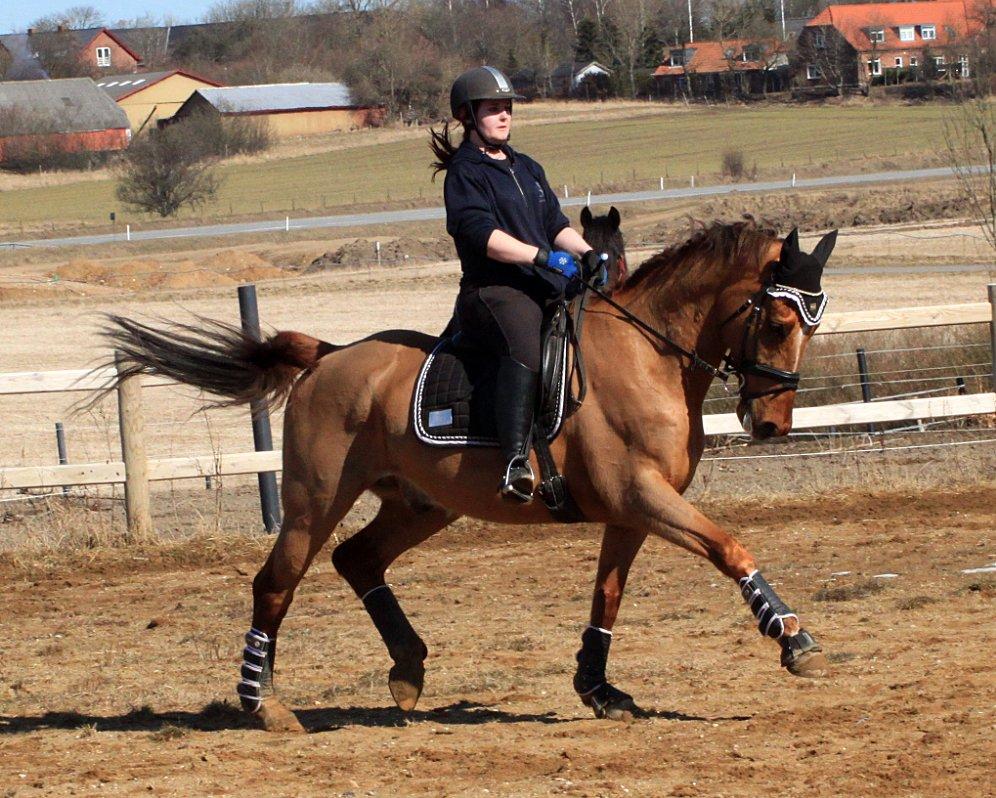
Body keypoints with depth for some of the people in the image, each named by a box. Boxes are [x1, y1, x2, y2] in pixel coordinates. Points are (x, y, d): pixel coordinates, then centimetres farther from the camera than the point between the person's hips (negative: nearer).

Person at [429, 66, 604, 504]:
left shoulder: (528, 169, 25)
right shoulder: (465, 174, 1)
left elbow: (556, 223, 21)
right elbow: (481, 232, -14)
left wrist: (586, 252, 0)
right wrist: (542, 257, -22)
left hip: (548, 287, 9)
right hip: (491, 291, -9)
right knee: (526, 343, -38)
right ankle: (515, 460, -51)